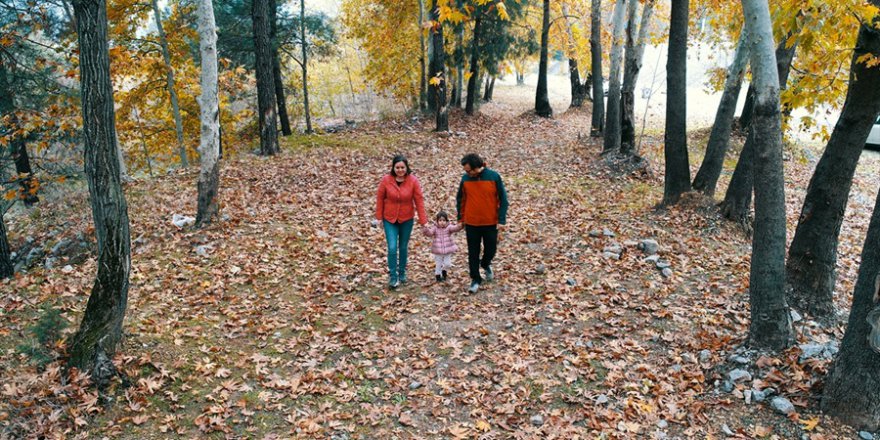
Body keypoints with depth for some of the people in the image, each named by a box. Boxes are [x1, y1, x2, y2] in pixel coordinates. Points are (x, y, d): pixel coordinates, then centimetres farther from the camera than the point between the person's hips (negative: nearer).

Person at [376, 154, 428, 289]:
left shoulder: (413, 181, -13)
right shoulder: (386, 180, -13)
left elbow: (419, 201, -10)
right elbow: (380, 198, -2)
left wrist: (423, 221, -11)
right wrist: (379, 217, 1)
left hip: (407, 219, 1)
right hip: (389, 219, -1)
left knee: (403, 247, 13)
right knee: (392, 248, -8)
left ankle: (402, 273, 33)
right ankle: (393, 276, 5)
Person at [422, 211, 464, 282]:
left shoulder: (448, 227, -5)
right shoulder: (435, 228, -5)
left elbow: (455, 228, -22)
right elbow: (429, 233, -18)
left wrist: (459, 226, -43)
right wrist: (426, 228, -38)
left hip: (448, 251, 1)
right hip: (438, 251, -1)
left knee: (448, 264, 2)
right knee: (438, 264, 8)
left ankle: (444, 270, 32)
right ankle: (438, 274, 28)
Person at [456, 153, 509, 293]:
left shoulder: (494, 176, -11)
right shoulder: (465, 178, -5)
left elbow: (503, 199, -7)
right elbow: (460, 199, 8)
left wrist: (502, 220, -10)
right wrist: (461, 218, 8)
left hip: (491, 222, -1)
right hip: (471, 223, 1)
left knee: (491, 249, 12)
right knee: (473, 252, 5)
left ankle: (485, 265, 43)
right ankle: (475, 279, 19)